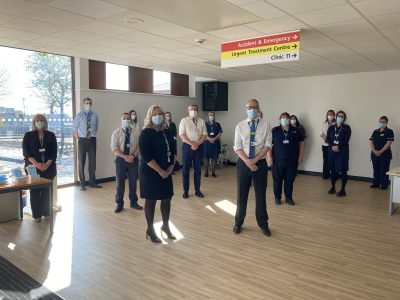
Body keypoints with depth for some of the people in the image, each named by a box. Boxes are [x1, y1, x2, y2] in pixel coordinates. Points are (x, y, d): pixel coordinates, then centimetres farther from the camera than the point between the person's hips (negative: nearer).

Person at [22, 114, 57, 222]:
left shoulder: (51, 135, 9)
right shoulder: (28, 135, 6)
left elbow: (54, 152, 2)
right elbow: (26, 152, -3)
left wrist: (47, 164, -12)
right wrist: (36, 164, -15)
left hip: (48, 167, 1)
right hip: (33, 167, -1)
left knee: (46, 190, 1)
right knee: (35, 190, -1)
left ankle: (46, 212, 11)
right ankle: (36, 214, 6)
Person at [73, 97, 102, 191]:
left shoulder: (95, 115, 1)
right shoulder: (79, 115, -2)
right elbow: (75, 129, 3)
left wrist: (92, 136, 3)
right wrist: (79, 139, -2)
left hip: (92, 140, 1)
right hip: (82, 140, -1)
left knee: (92, 161, 6)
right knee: (81, 162, 4)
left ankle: (92, 182, 18)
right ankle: (82, 184, 14)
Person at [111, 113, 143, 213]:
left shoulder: (136, 132, 1)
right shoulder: (116, 132, -1)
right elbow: (114, 148, -6)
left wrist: (133, 155, -16)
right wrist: (125, 157, -17)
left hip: (134, 159, 1)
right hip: (121, 159, -1)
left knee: (133, 182, 10)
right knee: (120, 183, 6)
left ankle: (134, 202, 25)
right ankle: (119, 204, 19)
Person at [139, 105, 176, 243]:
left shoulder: (167, 132, 7)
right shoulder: (146, 133, -12)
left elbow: (171, 150, 13)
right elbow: (146, 156, -19)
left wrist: (171, 166, -2)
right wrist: (160, 171, -19)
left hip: (166, 172, 6)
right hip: (150, 172, -6)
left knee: (167, 199, 11)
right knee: (151, 200, 5)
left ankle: (165, 226, 31)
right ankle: (150, 230, 20)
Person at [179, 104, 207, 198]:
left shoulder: (201, 121, 7)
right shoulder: (184, 121, 0)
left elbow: (204, 135, 3)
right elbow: (182, 135, -8)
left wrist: (197, 144, -12)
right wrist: (192, 144, -17)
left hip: (198, 147, 2)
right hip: (187, 146, -2)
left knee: (198, 169, 8)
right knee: (186, 169, 3)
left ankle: (197, 190, 18)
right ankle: (185, 191, 13)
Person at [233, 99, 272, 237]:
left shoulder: (265, 124, 0)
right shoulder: (240, 126, 2)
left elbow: (268, 144, -6)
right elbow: (237, 147, -3)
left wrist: (255, 160, -15)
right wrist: (247, 161, -16)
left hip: (260, 163, 0)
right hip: (243, 163, 1)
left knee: (261, 194, 9)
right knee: (242, 194, 8)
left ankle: (263, 224, 26)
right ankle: (238, 223, 26)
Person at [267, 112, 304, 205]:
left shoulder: (295, 130, 6)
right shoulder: (274, 130, 0)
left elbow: (301, 143, 9)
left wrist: (300, 156, 3)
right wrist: (269, 156, -8)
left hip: (292, 160, 2)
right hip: (277, 160, -1)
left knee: (290, 180, 8)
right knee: (277, 179, 6)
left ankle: (289, 198, 21)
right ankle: (277, 197, 19)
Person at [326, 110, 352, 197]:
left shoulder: (347, 128, 1)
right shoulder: (331, 127, 10)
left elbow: (346, 140, -9)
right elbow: (328, 139, 3)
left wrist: (338, 146, -18)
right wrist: (332, 147, -13)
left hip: (342, 151, -3)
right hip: (332, 151, 3)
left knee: (343, 170, -2)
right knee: (332, 170, 8)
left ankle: (343, 190, 5)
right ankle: (333, 187, 22)